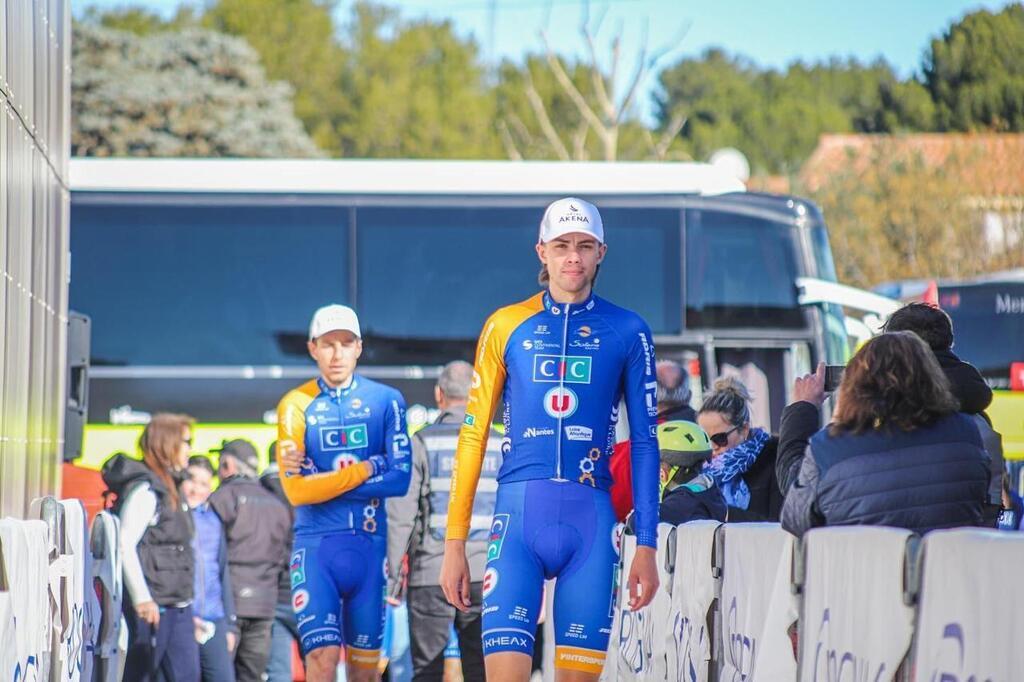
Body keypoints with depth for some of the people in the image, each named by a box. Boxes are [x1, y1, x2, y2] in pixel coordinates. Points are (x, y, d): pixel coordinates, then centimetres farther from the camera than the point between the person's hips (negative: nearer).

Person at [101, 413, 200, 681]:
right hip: (152, 607, -9)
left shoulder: (170, 488, 16)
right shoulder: (144, 489, -12)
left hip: (177, 606, 9)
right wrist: (142, 599, -25)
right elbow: (125, 545, -19)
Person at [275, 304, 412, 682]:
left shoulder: (385, 400, 5)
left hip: (369, 545, 2)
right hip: (316, 547, -2)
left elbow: (400, 478, -6)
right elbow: (296, 490, -8)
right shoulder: (297, 405, 1)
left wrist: (324, 481, -10)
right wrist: (367, 469, -8)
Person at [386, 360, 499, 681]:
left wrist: (392, 575, -3)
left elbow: (401, 516, -6)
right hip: (484, 576, 2)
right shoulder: (499, 445, 6)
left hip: (431, 574, -2)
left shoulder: (421, 443, -1)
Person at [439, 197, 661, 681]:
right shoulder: (506, 326, 8)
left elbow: (644, 441, 11)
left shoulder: (628, 332, 8)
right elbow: (474, 434, 9)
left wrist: (647, 545, 5)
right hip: (518, 515, 0)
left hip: (592, 522, 0)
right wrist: (455, 541, 4)